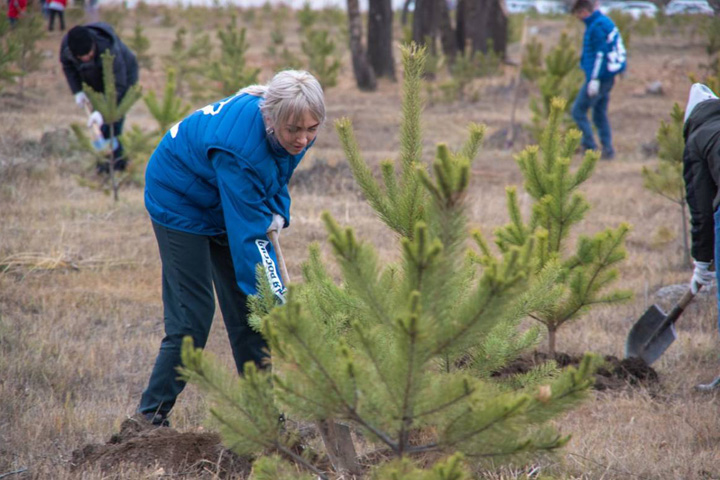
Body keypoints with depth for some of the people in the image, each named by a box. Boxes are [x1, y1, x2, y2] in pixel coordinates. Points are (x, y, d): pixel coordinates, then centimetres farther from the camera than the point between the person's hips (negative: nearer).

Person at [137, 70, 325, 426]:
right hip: (179, 200, -7)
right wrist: (277, 306, -40)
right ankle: (150, 417, -2)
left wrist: (277, 212, -10)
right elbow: (248, 235, -39)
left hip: (225, 206, 7)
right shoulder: (240, 145, -40)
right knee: (192, 316, -12)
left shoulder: (295, 137, -18)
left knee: (249, 310, 4)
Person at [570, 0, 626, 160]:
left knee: (578, 111, -4)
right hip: (608, 77, 10)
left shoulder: (597, 27, -16)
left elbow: (599, 54, -21)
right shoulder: (606, 23, 15)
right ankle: (608, 149, 13)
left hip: (599, 78, -10)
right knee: (600, 114, 15)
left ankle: (590, 146, -6)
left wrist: (594, 79, -22)